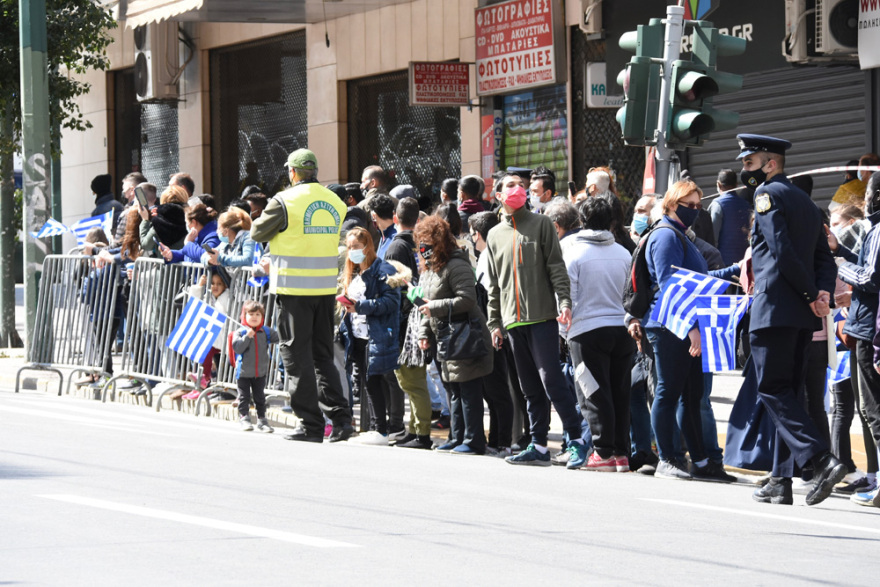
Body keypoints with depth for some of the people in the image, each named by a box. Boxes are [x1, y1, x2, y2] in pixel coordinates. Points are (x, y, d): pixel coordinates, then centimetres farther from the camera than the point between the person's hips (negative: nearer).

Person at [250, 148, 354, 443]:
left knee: (298, 355, 2)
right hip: (326, 288, 5)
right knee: (323, 355, 14)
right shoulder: (336, 202, 6)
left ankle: (311, 425, 0)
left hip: (295, 287, -5)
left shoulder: (285, 201, -10)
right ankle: (341, 417, 3)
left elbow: (257, 233, 0)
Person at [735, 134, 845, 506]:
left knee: (773, 391, -7)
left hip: (774, 308, -8)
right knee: (787, 392, 11)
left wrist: (812, 296, -10)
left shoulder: (767, 194, -7)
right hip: (802, 317, 8)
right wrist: (823, 293, -1)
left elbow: (783, 253, -17)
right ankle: (781, 481, 11)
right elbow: (825, 257, 15)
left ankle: (821, 460, -22)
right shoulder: (804, 200, 20)